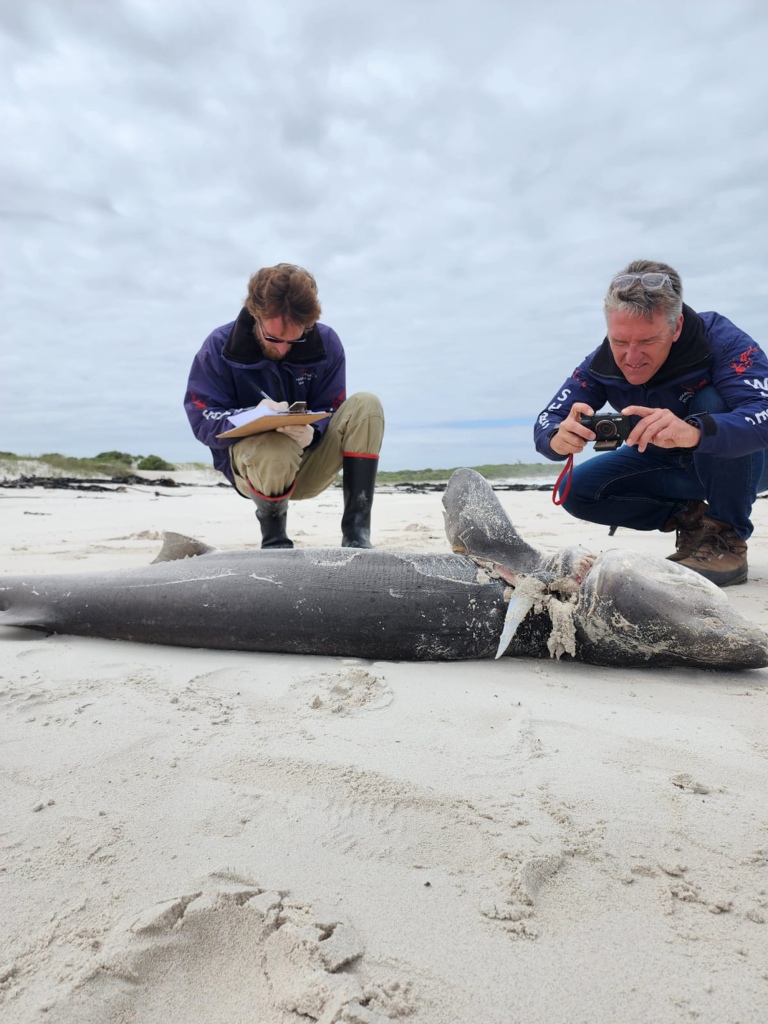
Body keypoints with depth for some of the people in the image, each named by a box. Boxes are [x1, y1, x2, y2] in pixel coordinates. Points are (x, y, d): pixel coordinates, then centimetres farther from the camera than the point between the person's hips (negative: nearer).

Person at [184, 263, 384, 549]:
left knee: (365, 405, -21)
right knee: (275, 448, -40)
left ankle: (356, 533, -24)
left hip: (311, 464, 3)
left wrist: (312, 431, -28)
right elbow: (203, 422, -13)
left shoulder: (326, 343, -6)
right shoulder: (220, 347, -11)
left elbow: (330, 413, -3)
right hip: (250, 461, -3)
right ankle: (273, 535, -6)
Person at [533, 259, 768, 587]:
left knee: (713, 402, -34)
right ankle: (689, 517, 0)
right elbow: (546, 424, -22)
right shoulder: (601, 364, -18)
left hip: (737, 461, -4)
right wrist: (559, 438, -48)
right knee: (577, 490, -15)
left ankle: (729, 538, -20)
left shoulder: (722, 340, -30)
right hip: (666, 466, 4)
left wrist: (693, 431, -64)